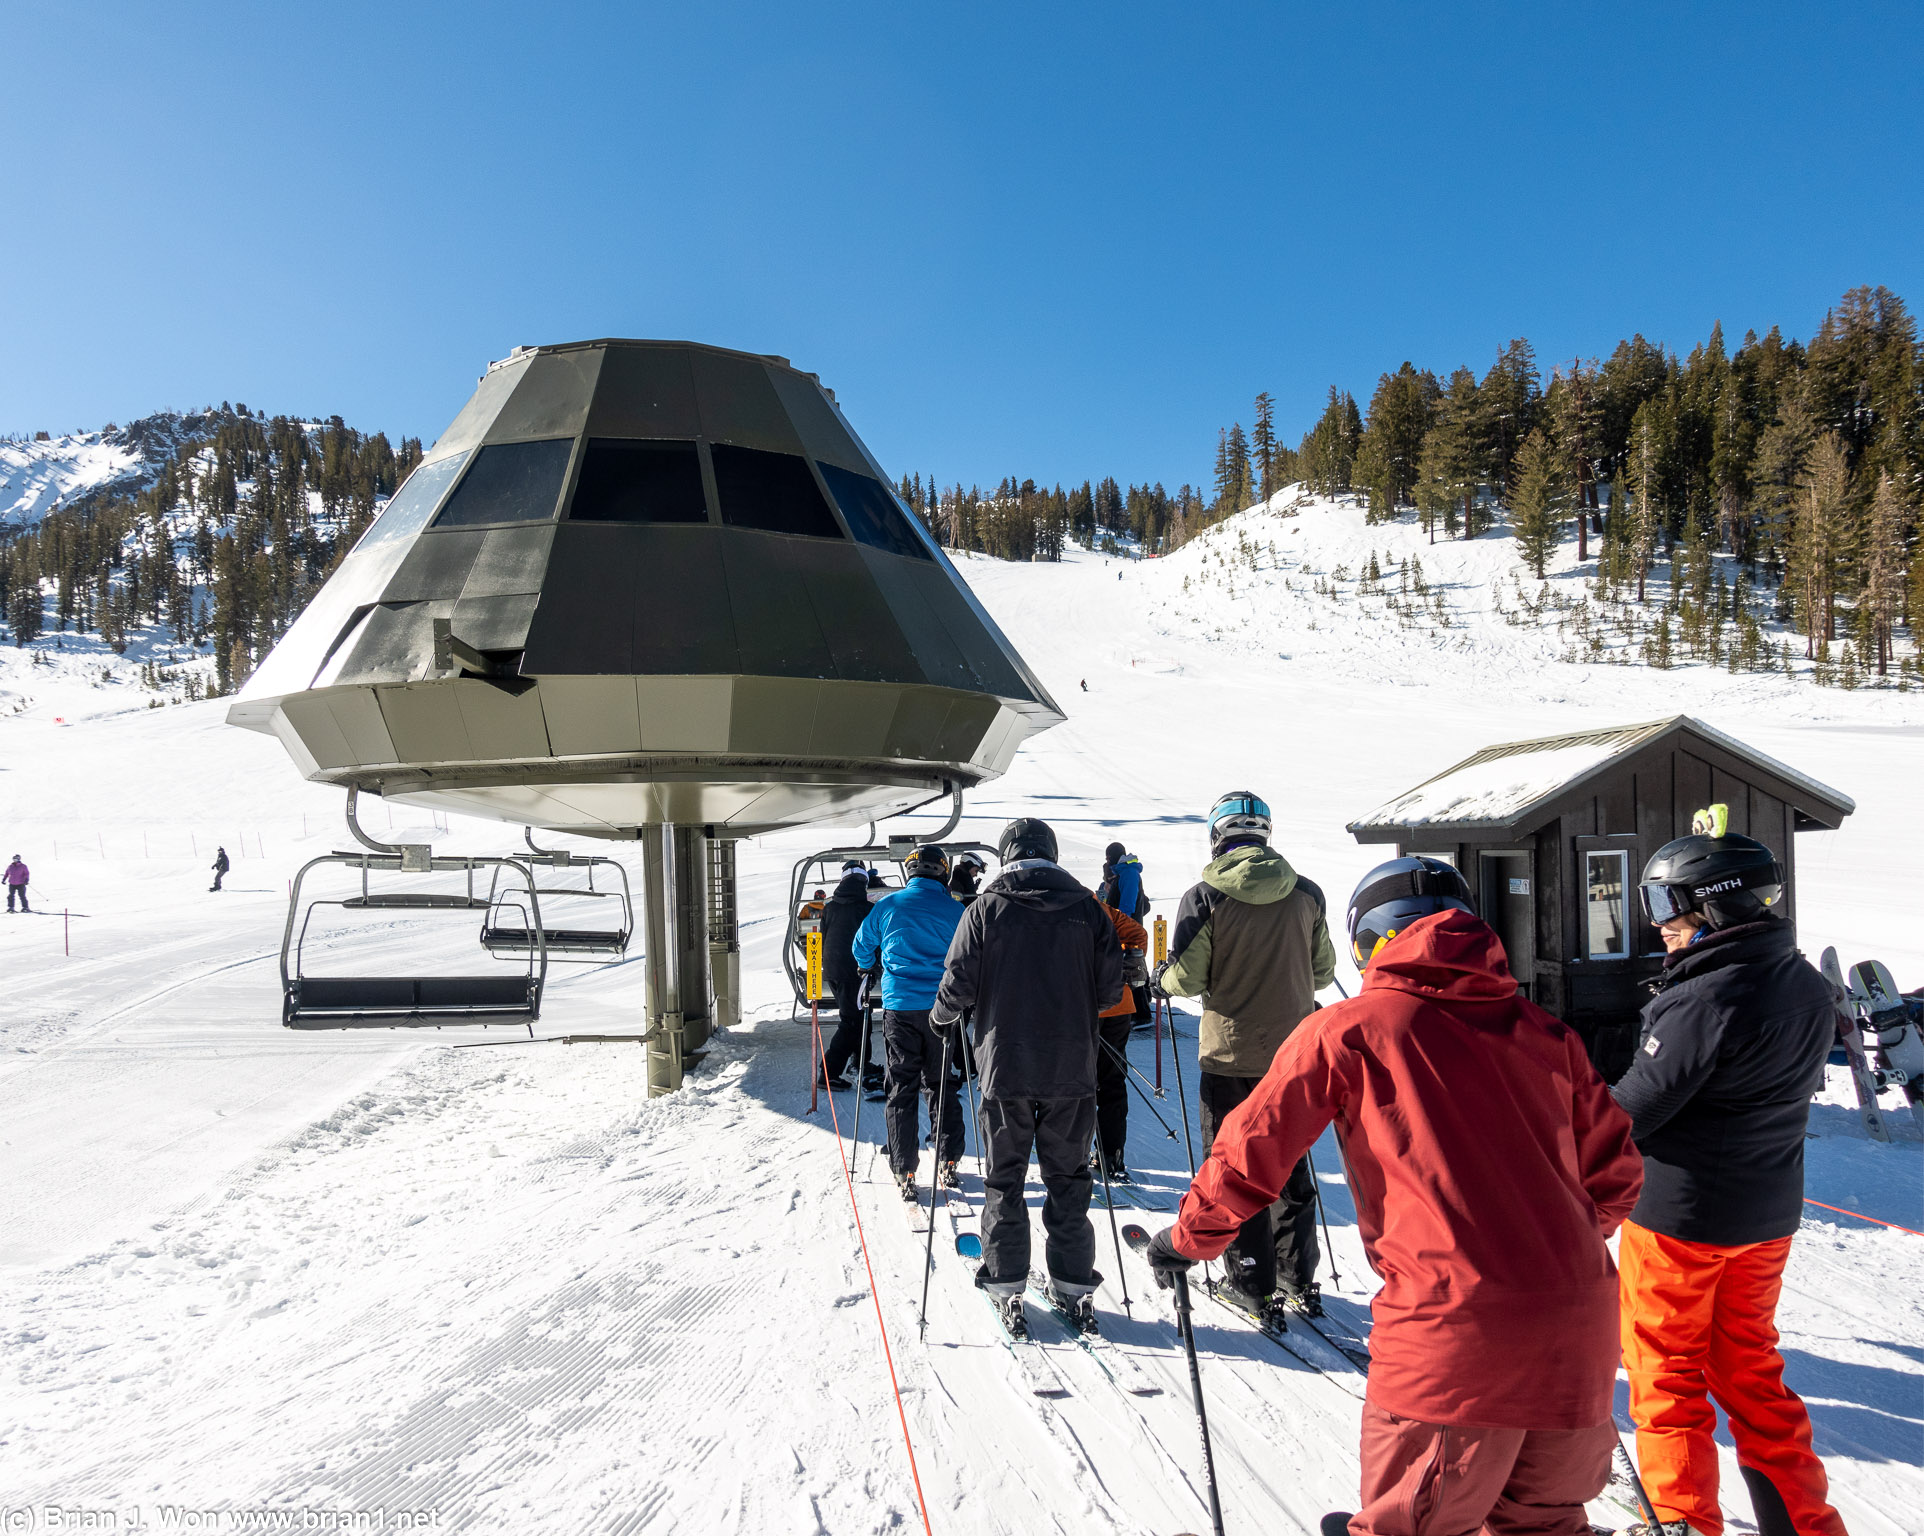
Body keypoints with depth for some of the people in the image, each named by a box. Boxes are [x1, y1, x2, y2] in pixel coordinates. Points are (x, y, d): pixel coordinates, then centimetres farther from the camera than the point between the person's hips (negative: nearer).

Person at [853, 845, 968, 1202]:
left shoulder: (887, 906, -1)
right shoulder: (954, 911, -2)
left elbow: (862, 951, 12)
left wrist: (880, 969, 32)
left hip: (899, 1006, -1)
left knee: (901, 1087, 5)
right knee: (941, 1083, 15)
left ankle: (905, 1172, 3)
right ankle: (948, 1162, 15)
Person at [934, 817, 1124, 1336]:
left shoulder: (985, 908, -5)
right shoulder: (1087, 908, 0)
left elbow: (958, 984, -5)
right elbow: (1110, 990, 1)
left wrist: (941, 1016, 17)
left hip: (1006, 1065, -1)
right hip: (1072, 1069, 1)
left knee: (1005, 1178, 11)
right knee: (1068, 1178, 12)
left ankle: (1007, 1288, 13)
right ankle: (1074, 1288, 16)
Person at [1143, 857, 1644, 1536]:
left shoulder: (1346, 1030, 1)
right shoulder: (1543, 1031, 12)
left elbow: (1251, 1155, 3)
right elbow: (1615, 1174, 18)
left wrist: (1187, 1238, 20)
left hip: (1456, 1327, -5)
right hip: (1581, 1327, 5)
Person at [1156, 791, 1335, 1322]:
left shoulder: (1205, 896, -13)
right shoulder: (1306, 894, -1)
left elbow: (1187, 979, -12)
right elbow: (1323, 973, 8)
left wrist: (1162, 977, 10)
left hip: (1230, 1056, -4)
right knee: (1290, 1167, 18)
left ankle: (1254, 1287, 13)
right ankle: (1299, 1282, 26)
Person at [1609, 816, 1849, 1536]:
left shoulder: (1707, 998, -26)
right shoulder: (1809, 988, 0)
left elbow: (1634, 1109, -22)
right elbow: (1799, 1088, 12)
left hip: (1678, 1213, -8)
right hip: (1769, 1214, 8)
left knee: (1665, 1370, 9)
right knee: (1747, 1366, 22)